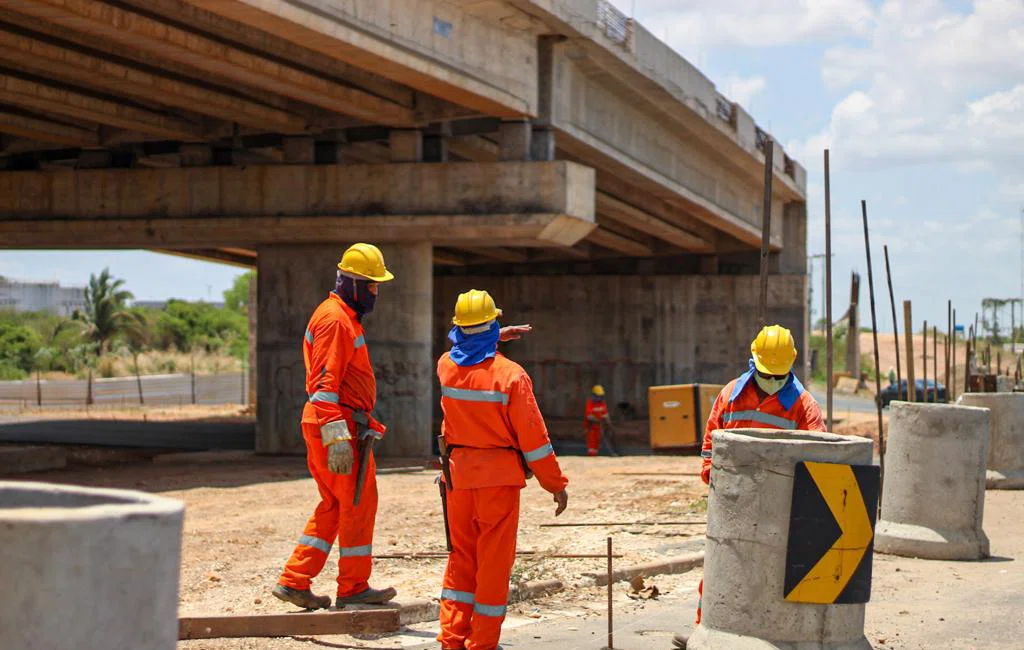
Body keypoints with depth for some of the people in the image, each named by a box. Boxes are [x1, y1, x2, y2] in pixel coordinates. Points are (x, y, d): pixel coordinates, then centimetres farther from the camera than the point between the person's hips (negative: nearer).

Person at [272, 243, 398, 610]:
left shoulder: (345, 316, 19)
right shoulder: (335, 319, -14)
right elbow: (325, 383, -22)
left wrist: (359, 426, 27)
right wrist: (337, 438, -26)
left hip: (334, 425, 10)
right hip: (336, 425, -10)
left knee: (333, 506, 13)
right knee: (358, 503, -2)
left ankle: (294, 582, 12)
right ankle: (353, 587, 5)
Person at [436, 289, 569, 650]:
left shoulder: (446, 366, -1)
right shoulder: (510, 375, -15)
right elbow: (533, 437, -12)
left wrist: (499, 336, 30)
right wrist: (557, 484, -5)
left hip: (458, 474, 5)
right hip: (499, 476, -4)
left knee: (461, 557, 15)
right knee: (494, 561, 3)